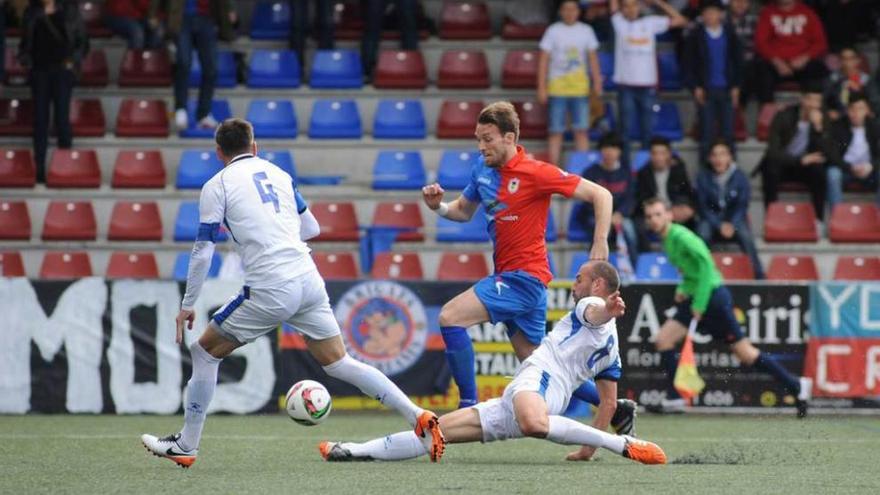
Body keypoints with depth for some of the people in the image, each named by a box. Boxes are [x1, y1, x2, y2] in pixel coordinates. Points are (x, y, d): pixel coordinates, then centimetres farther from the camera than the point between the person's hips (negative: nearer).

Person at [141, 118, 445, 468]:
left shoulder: (217, 186, 3)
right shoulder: (278, 174, 19)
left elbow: (203, 252, 1)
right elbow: (311, 228, 25)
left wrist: (187, 306, 10)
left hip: (270, 290, -5)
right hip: (308, 279, 5)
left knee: (205, 351, 12)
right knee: (338, 363, 11)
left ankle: (186, 445, 14)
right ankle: (418, 416, 0)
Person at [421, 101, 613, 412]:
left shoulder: (536, 173, -15)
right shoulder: (483, 168, 7)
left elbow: (600, 195, -12)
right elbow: (464, 210, 22)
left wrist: (600, 244, -21)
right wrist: (438, 206, 0)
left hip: (524, 278, -8)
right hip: (507, 278, 8)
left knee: (450, 317, -19)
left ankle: (468, 407, -15)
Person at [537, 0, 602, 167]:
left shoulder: (586, 31, 6)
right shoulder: (553, 31, 0)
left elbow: (592, 58, 11)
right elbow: (543, 60, 0)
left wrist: (597, 83, 2)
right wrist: (541, 88, -6)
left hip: (580, 87, 2)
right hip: (557, 88, -2)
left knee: (581, 130, 0)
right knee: (555, 131, -1)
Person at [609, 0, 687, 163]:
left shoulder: (650, 23, 7)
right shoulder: (619, 23, 5)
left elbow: (679, 20, 5)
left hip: (647, 86, 1)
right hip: (626, 85, -1)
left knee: (647, 130, 6)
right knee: (624, 129, 0)